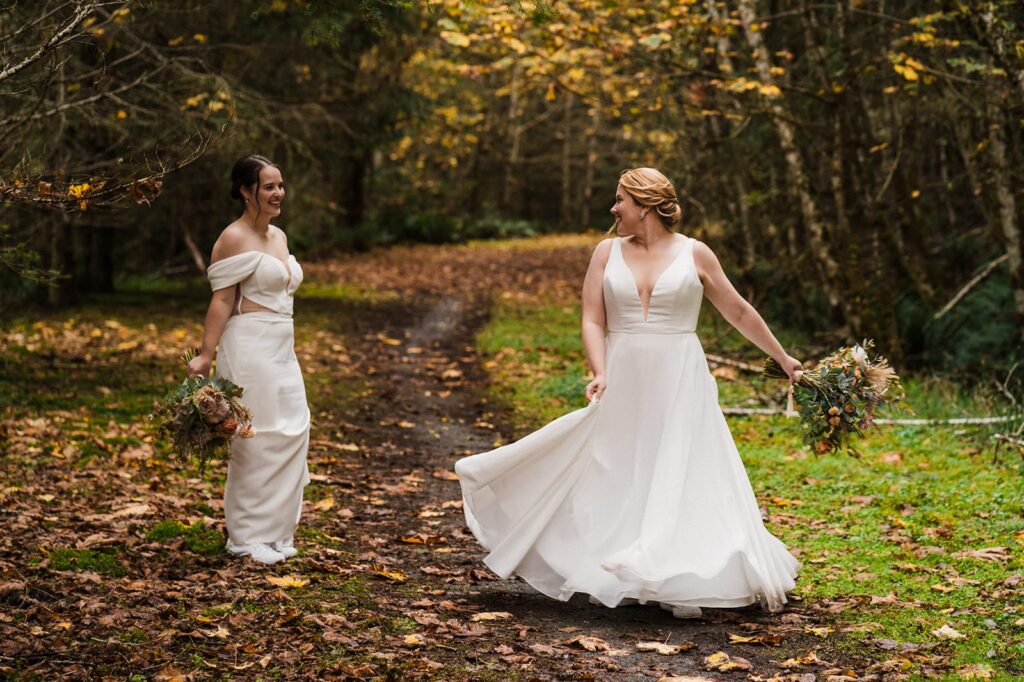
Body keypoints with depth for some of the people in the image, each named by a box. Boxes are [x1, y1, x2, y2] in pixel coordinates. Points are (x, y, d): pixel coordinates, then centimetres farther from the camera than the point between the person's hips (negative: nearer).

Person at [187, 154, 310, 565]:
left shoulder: (278, 236, 15)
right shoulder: (234, 239, -10)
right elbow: (221, 301, -14)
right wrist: (205, 356, -20)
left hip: (281, 350, 8)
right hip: (249, 348, -8)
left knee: (291, 435, 8)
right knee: (256, 439, -4)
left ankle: (275, 531, 18)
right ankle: (246, 536, 7)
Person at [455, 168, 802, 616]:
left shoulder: (694, 254, 1)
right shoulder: (608, 252, 5)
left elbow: (739, 312, 9)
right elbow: (593, 322, 2)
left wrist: (782, 358, 13)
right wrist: (600, 374, -14)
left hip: (680, 384, -2)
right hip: (624, 386, 2)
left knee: (682, 479, -5)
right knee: (614, 478, 6)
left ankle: (685, 587, 0)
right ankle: (611, 580, 19)